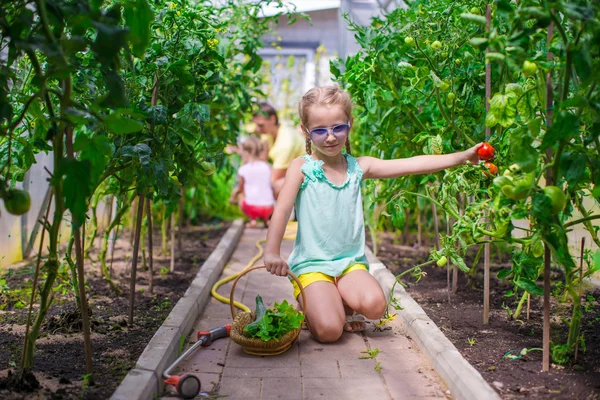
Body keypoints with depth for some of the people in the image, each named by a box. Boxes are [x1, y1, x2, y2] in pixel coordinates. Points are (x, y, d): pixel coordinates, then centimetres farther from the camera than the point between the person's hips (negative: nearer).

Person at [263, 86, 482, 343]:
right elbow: (282, 209, -13)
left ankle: (339, 304, 8)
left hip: (351, 262, 4)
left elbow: (411, 165, 1)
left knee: (374, 305, -25)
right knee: (328, 331, -21)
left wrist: (462, 157, -4)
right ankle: (309, 302, 13)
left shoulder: (358, 167, 5)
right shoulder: (302, 167, -4)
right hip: (312, 264, -3)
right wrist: (272, 252, -27)